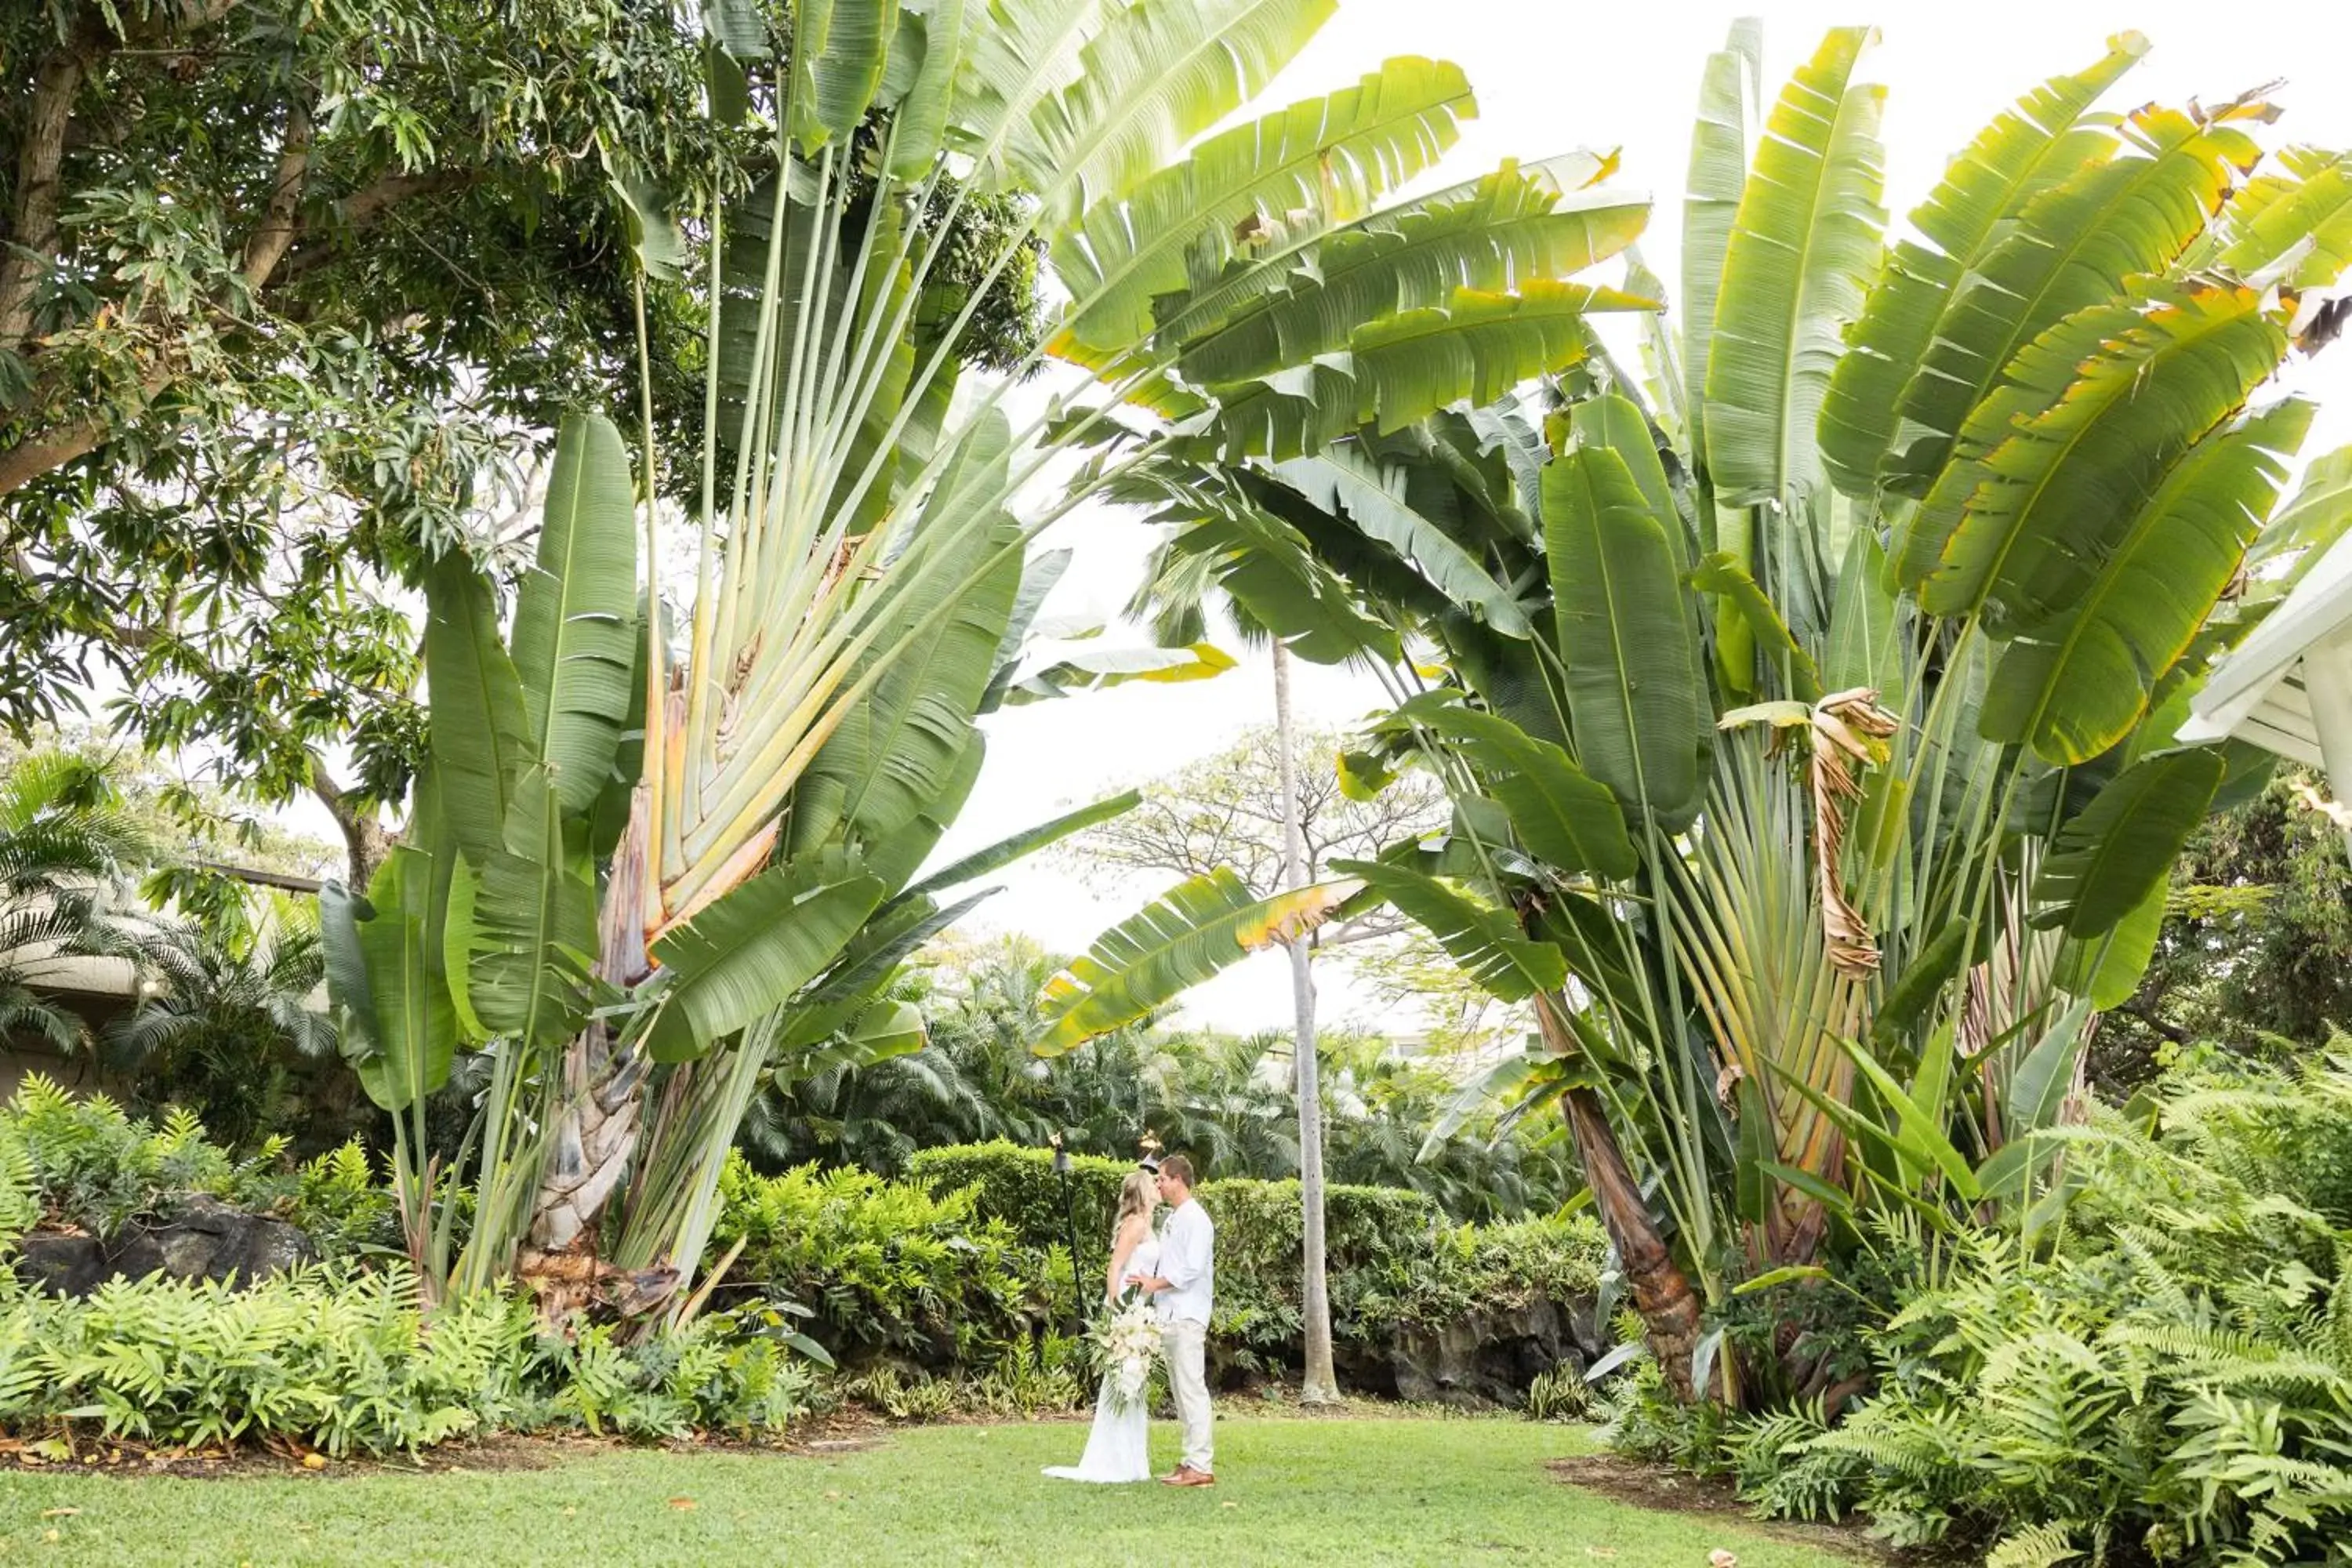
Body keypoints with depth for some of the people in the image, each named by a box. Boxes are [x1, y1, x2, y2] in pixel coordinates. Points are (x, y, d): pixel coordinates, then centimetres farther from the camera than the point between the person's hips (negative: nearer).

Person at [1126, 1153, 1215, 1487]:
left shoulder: (1195, 1219, -11)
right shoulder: (1172, 1219, 17)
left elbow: (1192, 1269, -18)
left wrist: (1156, 1283, -11)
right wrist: (1149, 1281, 4)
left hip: (1187, 1318, -10)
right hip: (1171, 1316, 10)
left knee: (1191, 1389, -8)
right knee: (1180, 1391, 12)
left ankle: (1200, 1467, -6)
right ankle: (1195, 1458, 18)